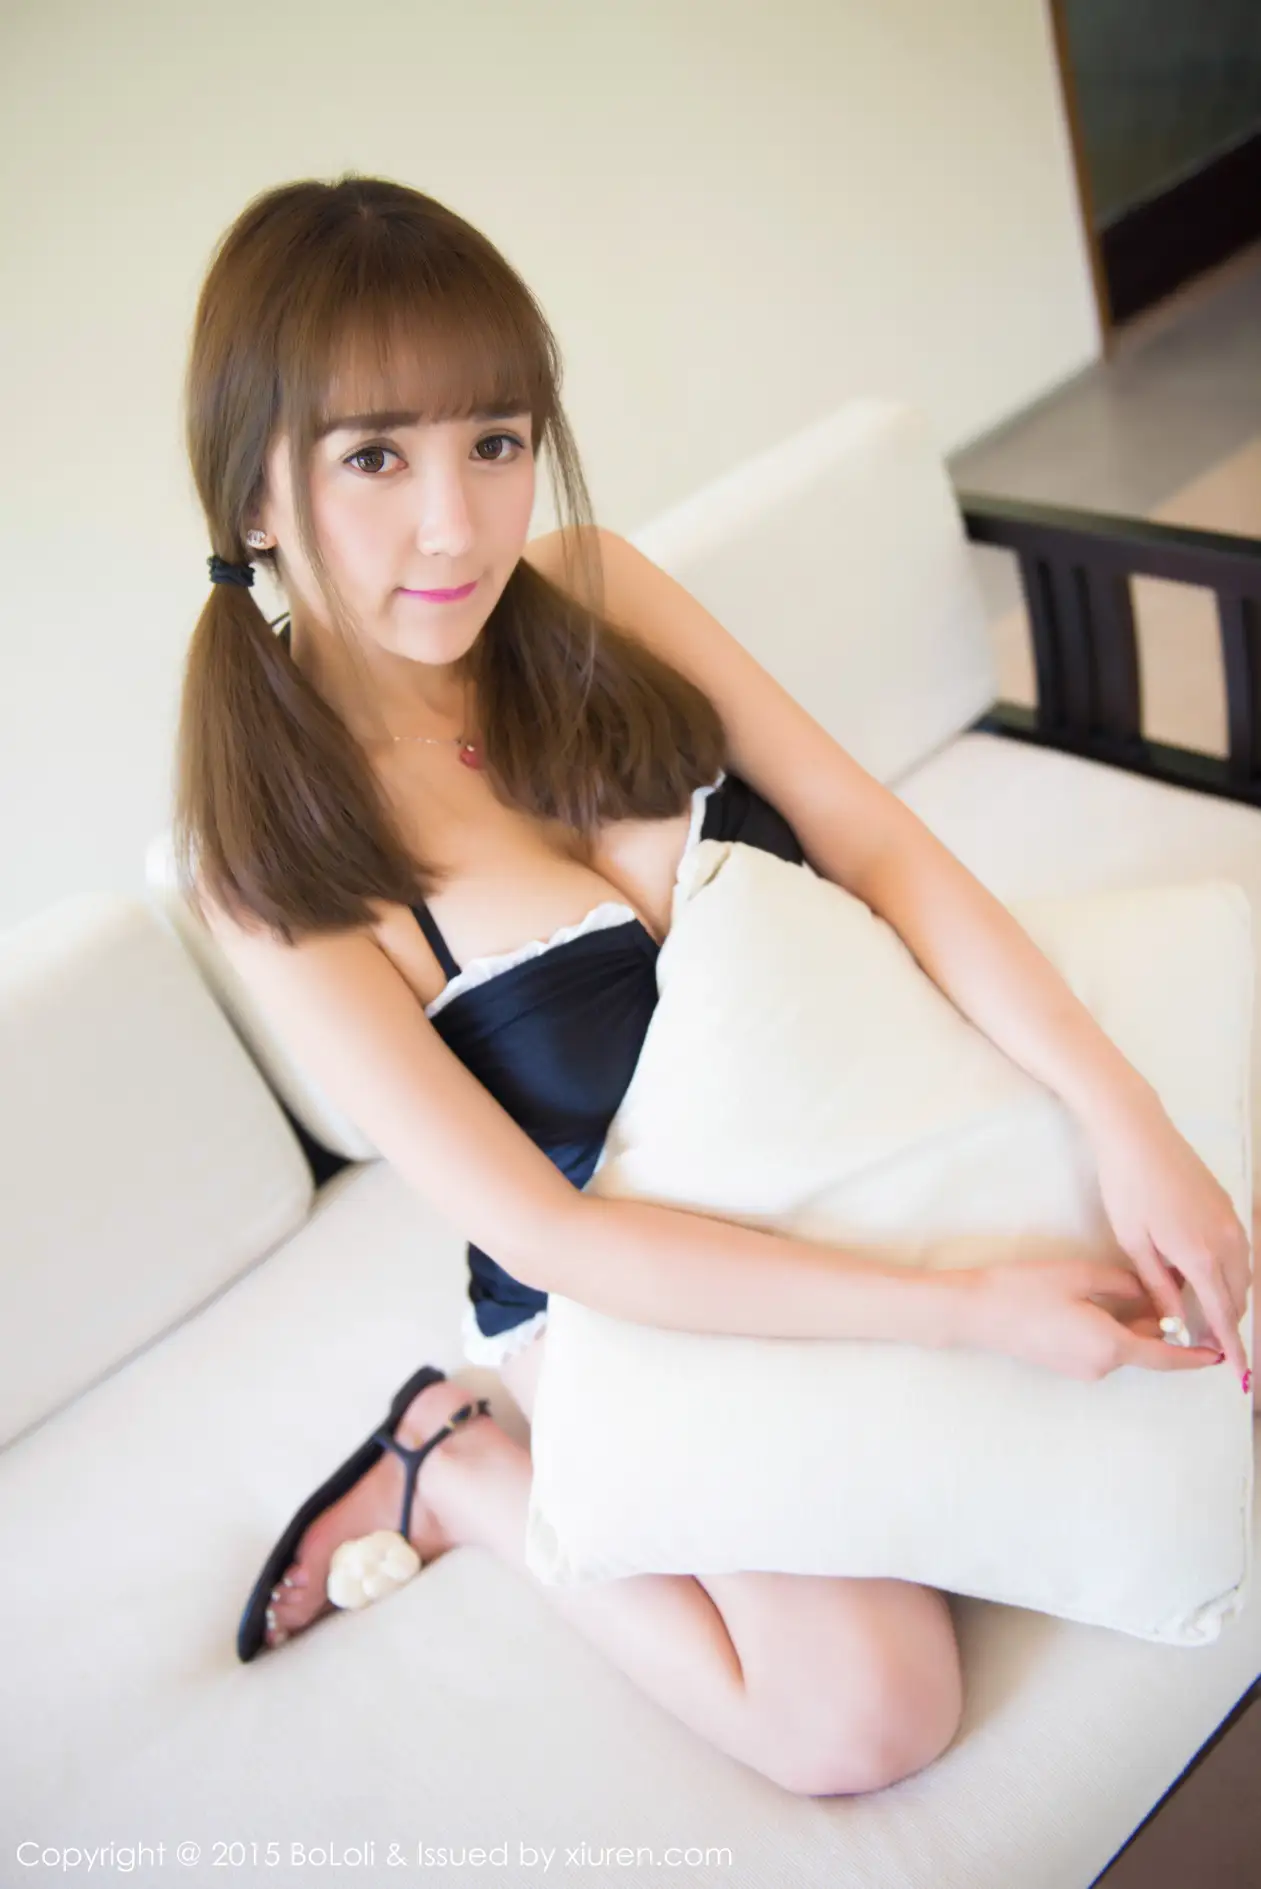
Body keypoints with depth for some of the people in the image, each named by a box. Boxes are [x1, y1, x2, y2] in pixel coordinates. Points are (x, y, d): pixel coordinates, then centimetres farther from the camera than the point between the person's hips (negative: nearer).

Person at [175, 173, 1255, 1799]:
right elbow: (545, 1234, -23)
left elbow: (875, 841, -12)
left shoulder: (592, 597, -10)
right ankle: (461, 1470, 5)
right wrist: (964, 1309, -26)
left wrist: (1126, 1116, -24)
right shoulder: (278, 856, -22)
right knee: (866, 1710, -17)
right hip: (642, 1287, -4)